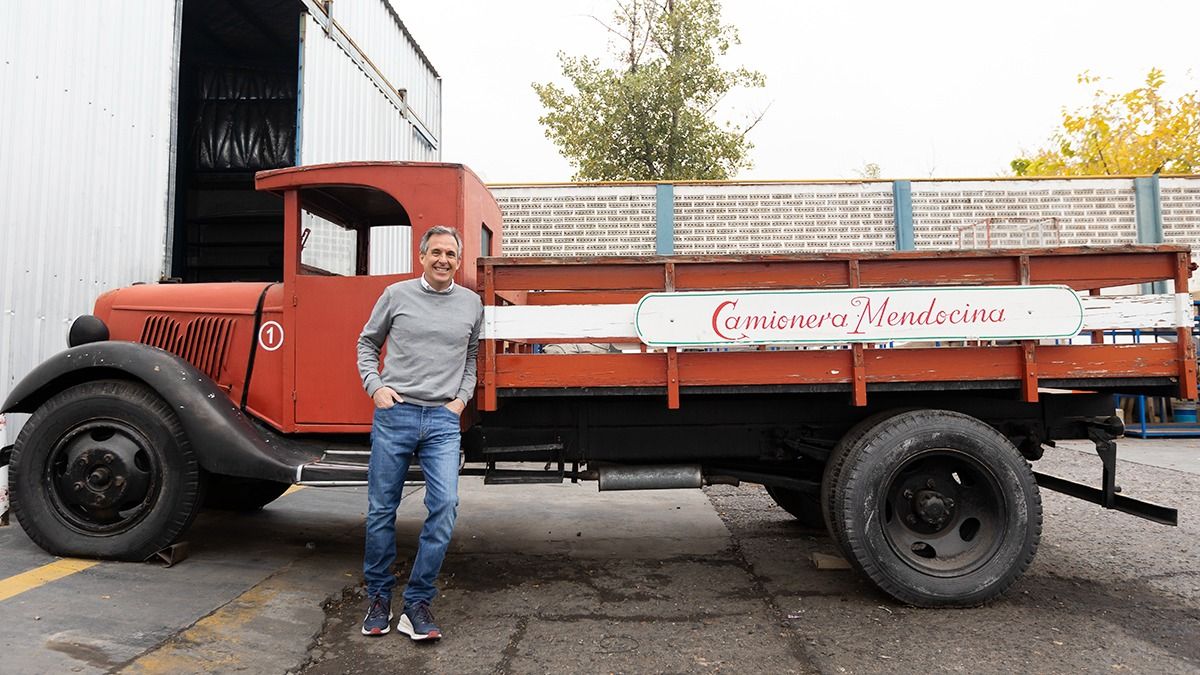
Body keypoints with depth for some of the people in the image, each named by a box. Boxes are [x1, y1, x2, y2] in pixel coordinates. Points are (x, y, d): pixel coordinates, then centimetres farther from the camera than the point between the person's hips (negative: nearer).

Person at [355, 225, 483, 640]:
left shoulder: (471, 303, 9)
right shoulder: (397, 295, 4)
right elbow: (367, 343, 13)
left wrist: (463, 396, 7)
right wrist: (374, 387, 0)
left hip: (443, 419, 1)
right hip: (394, 413, -1)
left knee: (445, 506, -10)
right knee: (381, 509, 6)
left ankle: (417, 604, 2)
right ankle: (378, 598, 24)